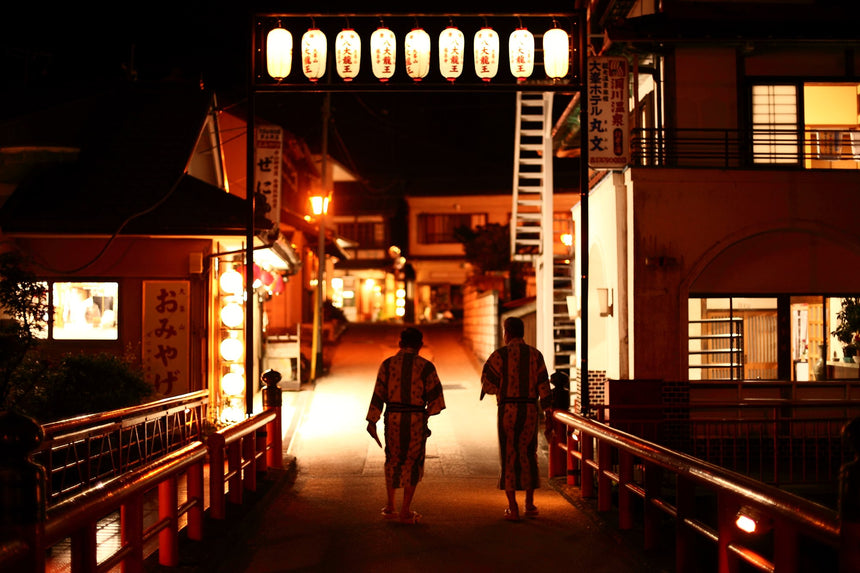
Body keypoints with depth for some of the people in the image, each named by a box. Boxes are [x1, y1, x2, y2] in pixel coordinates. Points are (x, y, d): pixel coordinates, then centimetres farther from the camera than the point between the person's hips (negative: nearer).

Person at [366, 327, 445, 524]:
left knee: (393, 460, 19)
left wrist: (372, 421, 2)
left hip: (393, 418, 2)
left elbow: (378, 394, -1)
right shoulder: (425, 366, -4)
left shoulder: (387, 364, 1)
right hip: (416, 419, -2)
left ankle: (390, 507, 21)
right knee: (413, 463, 10)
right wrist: (427, 412, 17)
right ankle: (405, 511, 9)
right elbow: (435, 397, -2)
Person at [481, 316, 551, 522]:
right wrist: (548, 414, 4)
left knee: (509, 457, 3)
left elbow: (487, 384, -5)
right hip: (530, 410, 3)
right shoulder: (536, 355, 5)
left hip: (508, 410, -3)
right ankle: (530, 505, 18)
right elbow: (544, 387, 1)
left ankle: (513, 508, 1)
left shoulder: (500, 355, -6)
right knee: (528, 455, 15)